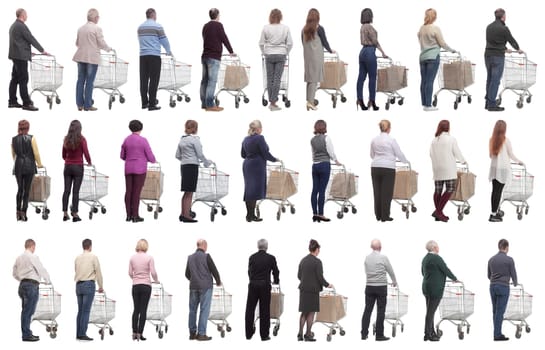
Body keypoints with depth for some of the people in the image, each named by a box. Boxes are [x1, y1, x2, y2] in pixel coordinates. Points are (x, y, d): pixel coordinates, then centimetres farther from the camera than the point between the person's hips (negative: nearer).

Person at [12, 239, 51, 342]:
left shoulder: (19, 258, 12)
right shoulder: (33, 257, -11)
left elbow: (15, 274, 18)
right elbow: (41, 270, -7)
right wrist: (48, 281, 8)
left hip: (22, 284, 8)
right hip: (32, 285, -8)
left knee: (25, 310, 12)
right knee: (28, 311, -7)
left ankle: (27, 333, 16)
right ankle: (26, 335, -6)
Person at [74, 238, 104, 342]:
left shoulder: (78, 258, 11)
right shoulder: (93, 257, -2)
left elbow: (76, 272, 12)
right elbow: (98, 272, -1)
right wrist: (100, 286, 9)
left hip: (79, 285, 5)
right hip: (89, 284, -5)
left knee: (80, 310, 9)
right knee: (86, 311, -8)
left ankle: (78, 334, 8)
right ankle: (82, 334, -12)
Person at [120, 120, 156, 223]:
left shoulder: (126, 140, 4)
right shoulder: (143, 140, -10)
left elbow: (122, 156, 13)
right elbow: (150, 156, -7)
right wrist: (154, 160, 16)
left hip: (128, 169, 5)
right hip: (140, 169, -5)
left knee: (128, 191, 7)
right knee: (137, 192, -3)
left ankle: (129, 215, 9)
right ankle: (135, 216, -1)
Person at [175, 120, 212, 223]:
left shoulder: (182, 139, 12)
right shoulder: (195, 139, -10)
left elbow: (177, 155, 14)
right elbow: (200, 154, -11)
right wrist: (207, 163, 5)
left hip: (184, 166, 7)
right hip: (192, 166, -7)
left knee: (186, 192, 15)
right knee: (189, 192, -4)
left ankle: (183, 214, 18)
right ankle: (186, 216, -4)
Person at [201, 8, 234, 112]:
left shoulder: (206, 26, 15)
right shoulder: (218, 25, -8)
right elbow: (224, 39, -7)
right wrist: (231, 51, 4)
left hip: (205, 56, 8)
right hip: (214, 57, -8)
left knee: (205, 80, 10)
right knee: (212, 81, -10)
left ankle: (204, 103, 12)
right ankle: (210, 105, -15)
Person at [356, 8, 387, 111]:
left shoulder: (362, 27, 15)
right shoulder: (369, 27, -13)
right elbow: (375, 42, -13)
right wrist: (383, 53, -6)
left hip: (363, 51, 9)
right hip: (370, 52, -9)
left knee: (361, 77, 4)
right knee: (372, 78, -3)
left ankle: (360, 101, 2)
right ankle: (372, 102, -2)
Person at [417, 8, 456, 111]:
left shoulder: (421, 29, 7)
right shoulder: (435, 28, -10)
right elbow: (442, 43, -6)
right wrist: (452, 50, 8)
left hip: (423, 56, 6)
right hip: (433, 57, -6)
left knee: (423, 81, 7)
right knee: (430, 81, -5)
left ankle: (424, 103, 10)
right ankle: (428, 105, -5)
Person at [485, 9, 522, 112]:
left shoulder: (489, 27, 10)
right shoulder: (503, 28, -12)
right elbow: (511, 40, 1)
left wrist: (505, 49, 37)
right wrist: (518, 49, 21)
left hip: (488, 55, 7)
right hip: (498, 56, -7)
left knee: (490, 79, 14)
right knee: (495, 80, -5)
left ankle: (488, 102, 17)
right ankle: (492, 104, -5)